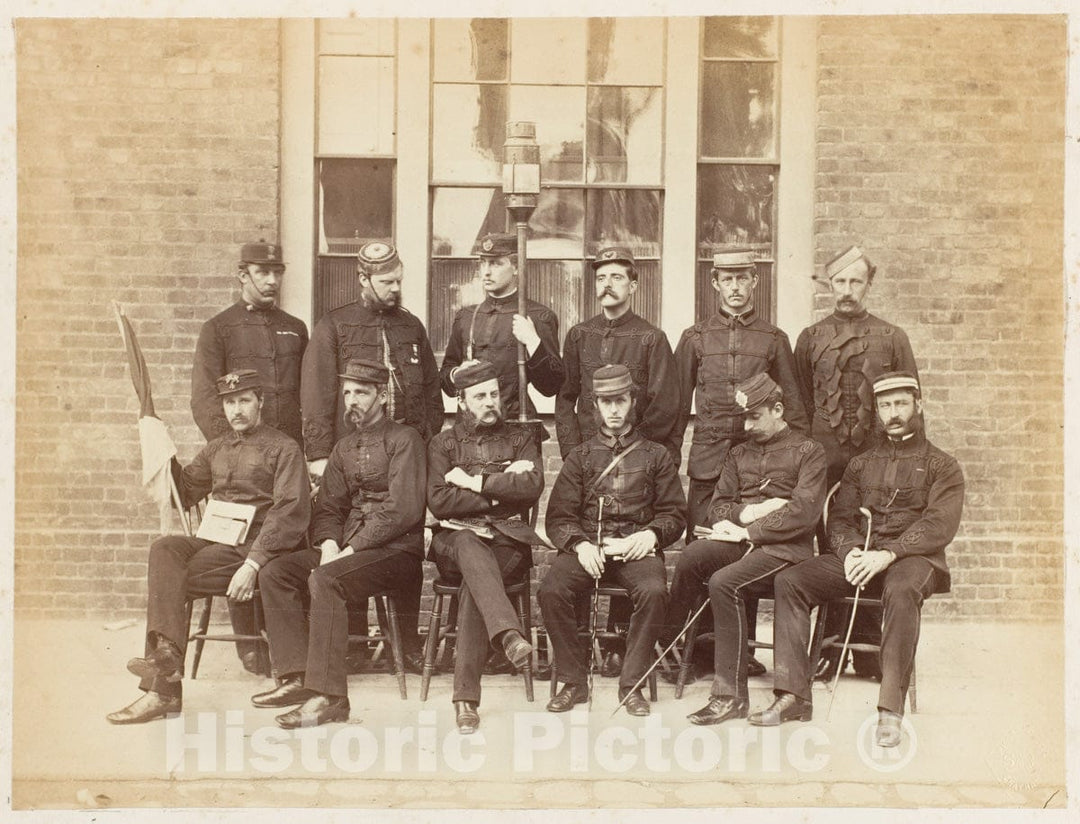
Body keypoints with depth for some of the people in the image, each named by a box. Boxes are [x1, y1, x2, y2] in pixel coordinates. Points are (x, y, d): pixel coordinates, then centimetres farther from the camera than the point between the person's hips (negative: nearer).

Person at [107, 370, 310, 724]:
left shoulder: (284, 449, 1)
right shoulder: (216, 450, 23)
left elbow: (291, 513, -10)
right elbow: (180, 495, 24)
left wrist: (253, 564, -21)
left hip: (257, 546, -6)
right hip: (216, 541, 6)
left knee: (169, 578, -23)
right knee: (164, 548, -25)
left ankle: (162, 689, -24)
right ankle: (166, 653, -37)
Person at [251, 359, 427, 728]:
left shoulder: (404, 439, -4)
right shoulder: (344, 448, 20)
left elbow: (403, 510, -15)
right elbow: (327, 507, 16)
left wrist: (350, 550, -18)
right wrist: (329, 543, -7)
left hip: (398, 550, -8)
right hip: (347, 548, 8)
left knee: (324, 580, -32)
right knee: (274, 573, -11)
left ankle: (328, 695, -32)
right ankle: (297, 677, -12)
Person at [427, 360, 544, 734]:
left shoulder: (521, 439, 16)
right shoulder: (444, 443, 15)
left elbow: (532, 488, -4)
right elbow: (439, 502, -2)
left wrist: (476, 482, -5)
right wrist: (501, 488, -4)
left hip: (508, 540, 0)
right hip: (456, 539, 0)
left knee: (474, 583, -32)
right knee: (470, 544, -38)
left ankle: (466, 697, -36)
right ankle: (508, 634, -56)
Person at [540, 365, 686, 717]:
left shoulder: (655, 456, 16)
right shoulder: (580, 456, 17)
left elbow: (674, 514, 12)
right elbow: (558, 516, 9)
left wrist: (651, 535, -9)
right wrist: (579, 545, -12)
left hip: (636, 547, -1)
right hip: (587, 546, 1)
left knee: (654, 591, -34)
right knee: (551, 589, -28)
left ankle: (631, 684, -17)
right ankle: (574, 682, -12)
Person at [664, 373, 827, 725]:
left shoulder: (809, 452, 4)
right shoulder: (739, 453, 22)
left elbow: (804, 513, -9)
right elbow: (717, 507, 16)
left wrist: (748, 530, -13)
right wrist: (747, 512, -6)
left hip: (785, 547, -5)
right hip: (741, 540, 5)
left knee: (724, 582, -32)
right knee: (692, 556, -29)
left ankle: (731, 694, -27)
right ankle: (663, 644, -19)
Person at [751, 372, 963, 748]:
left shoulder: (942, 466, 8)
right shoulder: (861, 463, 23)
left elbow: (940, 526, -7)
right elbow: (839, 518, 13)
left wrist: (887, 554, -20)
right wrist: (851, 550, -11)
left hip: (912, 557, -4)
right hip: (858, 554, 5)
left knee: (901, 590, -40)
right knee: (788, 581, -18)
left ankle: (890, 709, -37)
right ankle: (793, 696, -20)